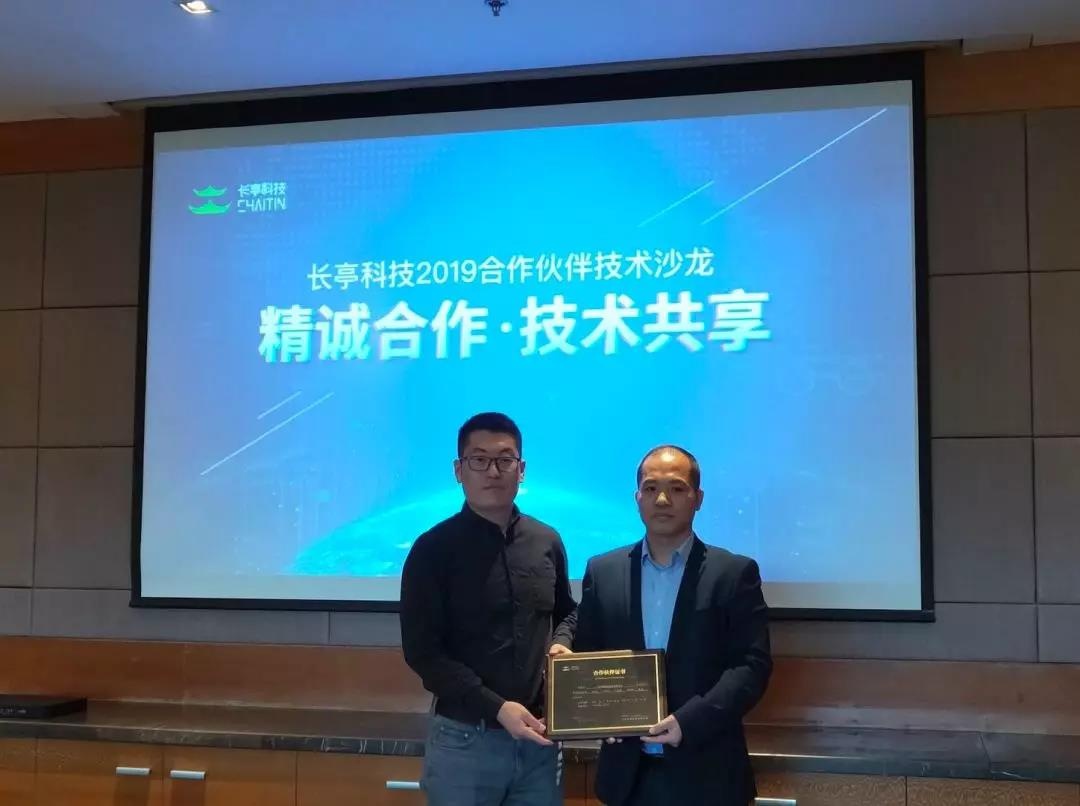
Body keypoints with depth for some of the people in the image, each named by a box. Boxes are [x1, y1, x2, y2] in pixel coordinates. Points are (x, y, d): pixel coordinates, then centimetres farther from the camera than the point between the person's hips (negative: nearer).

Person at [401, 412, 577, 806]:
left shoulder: (547, 542, 6)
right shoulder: (433, 549, -7)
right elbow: (421, 651, -10)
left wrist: (563, 645, 0)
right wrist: (496, 708, -17)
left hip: (538, 736, 4)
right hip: (464, 737, -4)